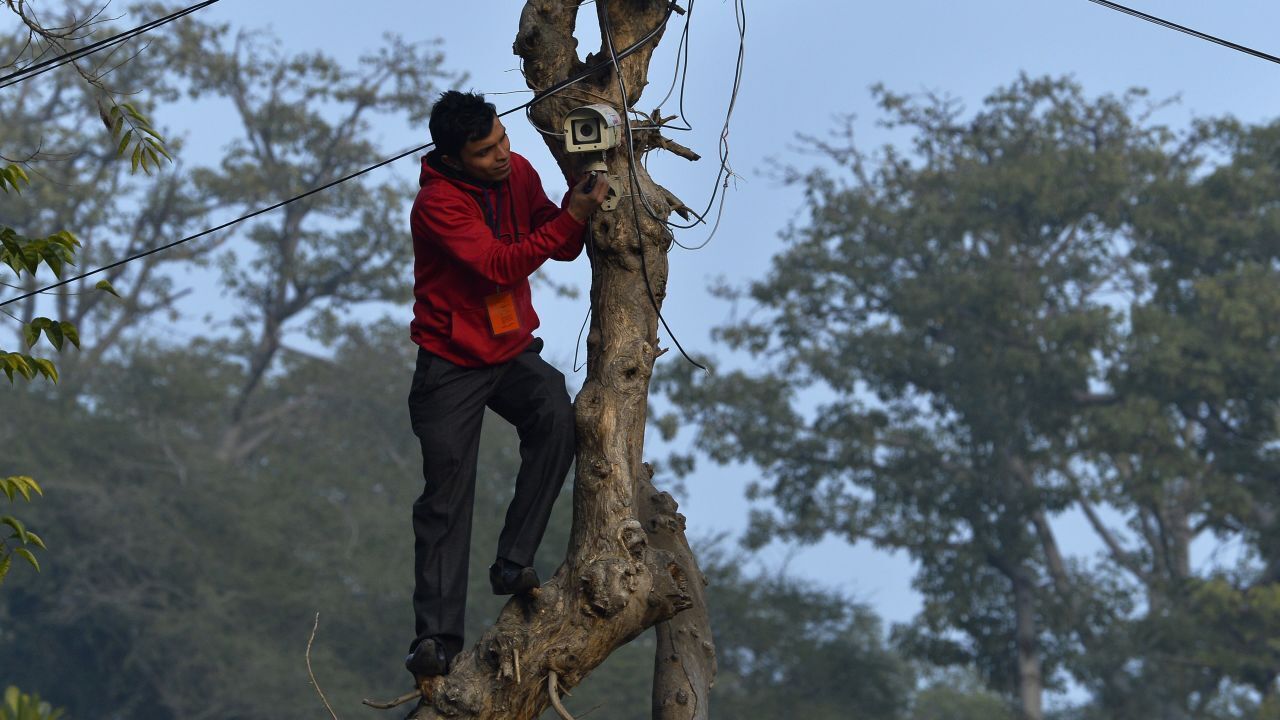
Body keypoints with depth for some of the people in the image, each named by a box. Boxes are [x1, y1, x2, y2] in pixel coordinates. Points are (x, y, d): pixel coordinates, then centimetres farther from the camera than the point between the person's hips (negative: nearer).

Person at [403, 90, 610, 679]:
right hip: (452, 365, -4)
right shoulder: (437, 204, -19)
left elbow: (563, 249, 4)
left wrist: (577, 204, -15)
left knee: (556, 416, -26)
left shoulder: (518, 173, -1)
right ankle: (437, 636, -3)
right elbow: (499, 266, -28)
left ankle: (514, 562, -19)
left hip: (513, 352, 4)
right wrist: (571, 218, -31)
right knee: (447, 498, -6)